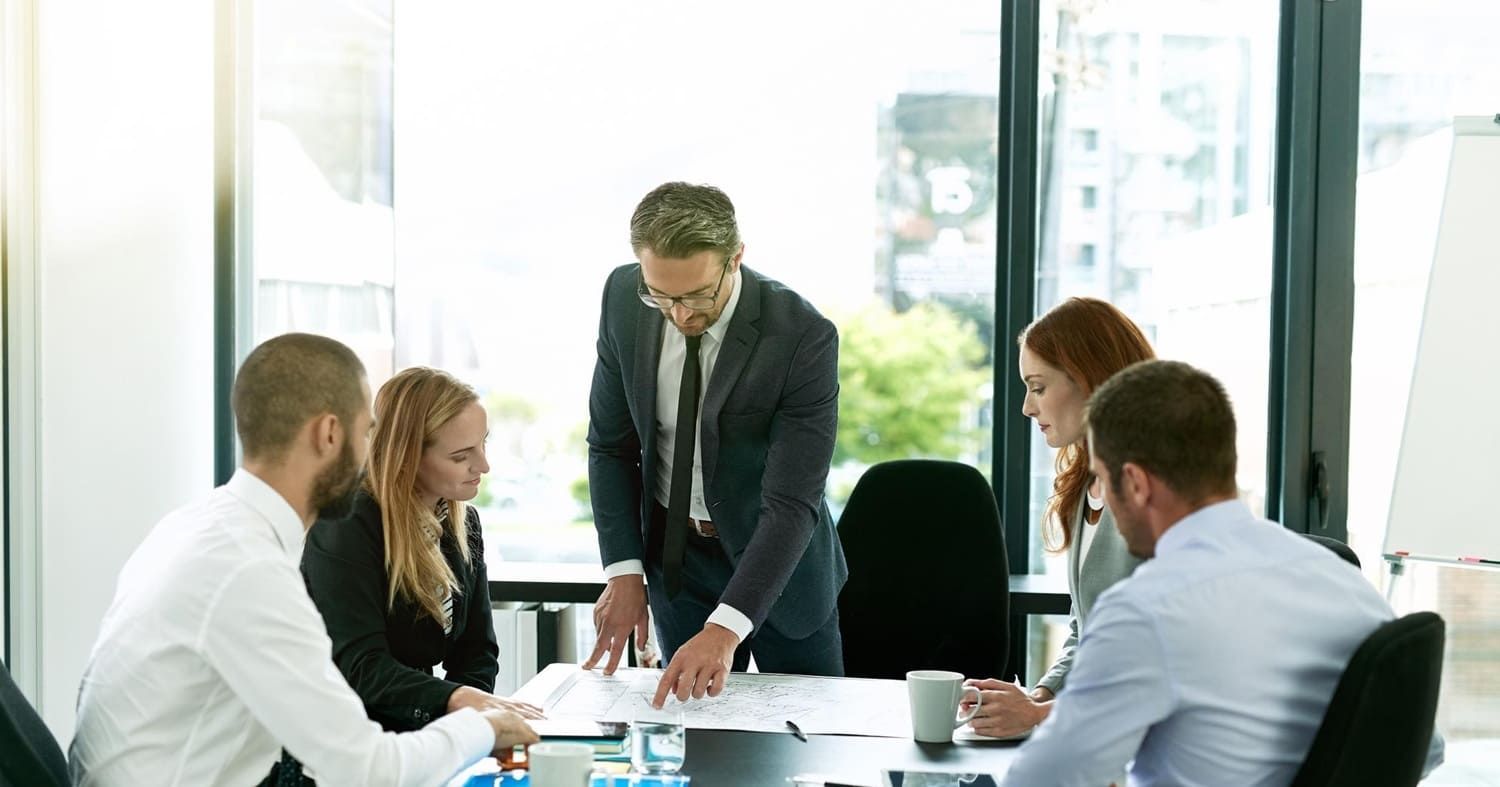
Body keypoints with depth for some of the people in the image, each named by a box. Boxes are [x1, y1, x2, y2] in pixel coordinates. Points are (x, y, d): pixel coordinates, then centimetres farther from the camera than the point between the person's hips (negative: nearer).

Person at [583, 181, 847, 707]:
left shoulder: (803, 336, -27)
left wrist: (725, 629, -38)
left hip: (776, 560, -3)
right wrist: (624, 570, -12)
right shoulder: (624, 299, -14)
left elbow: (792, 503, -29)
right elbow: (610, 444, -3)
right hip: (674, 555, 3)